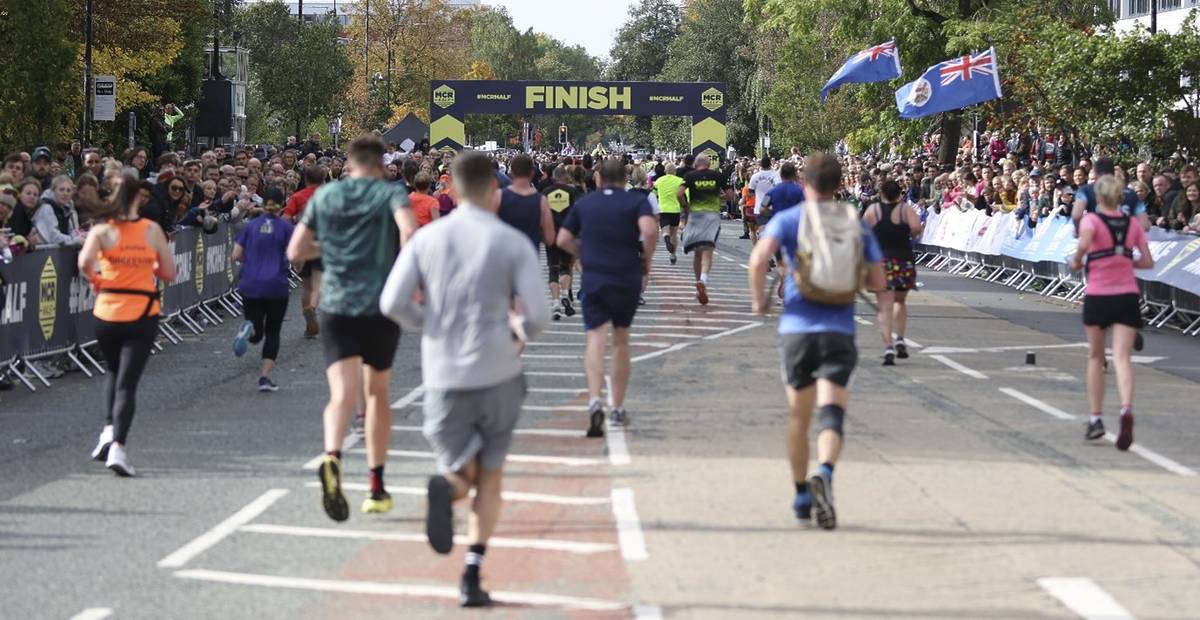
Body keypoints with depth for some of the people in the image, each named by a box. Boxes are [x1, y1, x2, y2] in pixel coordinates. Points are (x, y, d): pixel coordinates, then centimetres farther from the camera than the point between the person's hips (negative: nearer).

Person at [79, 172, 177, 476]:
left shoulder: (102, 230, -5)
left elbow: (85, 262, -21)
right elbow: (168, 273, 3)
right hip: (143, 314, -1)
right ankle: (118, 446, -15)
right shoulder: (152, 230, -1)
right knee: (127, 383, -1)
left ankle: (109, 430, 12)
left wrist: (94, 280, -1)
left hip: (107, 312, 1)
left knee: (114, 371, 26)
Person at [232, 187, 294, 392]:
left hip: (250, 285, 2)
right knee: (272, 333, 10)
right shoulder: (286, 227, -1)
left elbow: (236, 255, 3)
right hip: (277, 286, -2)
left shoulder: (250, 226, 6)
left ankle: (249, 329, -25)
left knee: (256, 334, 12)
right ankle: (265, 377, 0)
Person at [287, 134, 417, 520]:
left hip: (336, 305, 1)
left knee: (343, 395, -9)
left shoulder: (324, 196, 10)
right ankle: (376, 486, 20)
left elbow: (295, 252, 9)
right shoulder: (390, 193, 2)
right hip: (381, 305, -1)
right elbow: (409, 230, -19)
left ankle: (332, 456, -41)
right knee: (377, 393, 17)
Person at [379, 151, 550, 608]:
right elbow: (539, 314, -8)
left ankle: (446, 490, -24)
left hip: (443, 376, 1)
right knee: (490, 477, 16)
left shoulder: (426, 239, 3)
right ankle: (472, 576, 2)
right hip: (497, 374, -1)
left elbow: (392, 303, -5)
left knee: (462, 475, 14)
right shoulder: (513, 243, -3)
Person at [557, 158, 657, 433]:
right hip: (628, 279, 0)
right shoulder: (637, 201, -1)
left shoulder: (584, 203, 9)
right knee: (621, 343, 15)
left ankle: (594, 401, -31)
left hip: (593, 279, 0)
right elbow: (649, 230, -19)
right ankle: (618, 408, 22)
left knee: (596, 340, -7)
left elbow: (563, 240, 8)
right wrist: (647, 260, -3)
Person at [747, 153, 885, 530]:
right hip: (839, 329, 0)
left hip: (797, 327, 0)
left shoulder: (787, 220, 2)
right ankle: (824, 474, -40)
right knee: (831, 413, -12)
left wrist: (759, 298, -1)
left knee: (799, 417, 16)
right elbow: (877, 282, 5)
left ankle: (801, 494, 26)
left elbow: (759, 259, -17)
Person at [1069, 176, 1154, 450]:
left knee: (1095, 357, 16)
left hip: (1097, 296, -2)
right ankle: (1126, 409, -33)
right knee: (1122, 358, -8)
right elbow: (1148, 261, 5)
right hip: (1127, 296, 2)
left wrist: (1076, 261, -7)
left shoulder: (1091, 220, -5)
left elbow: (1084, 244, -26)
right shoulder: (1133, 223, 6)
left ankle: (1096, 419, 18)